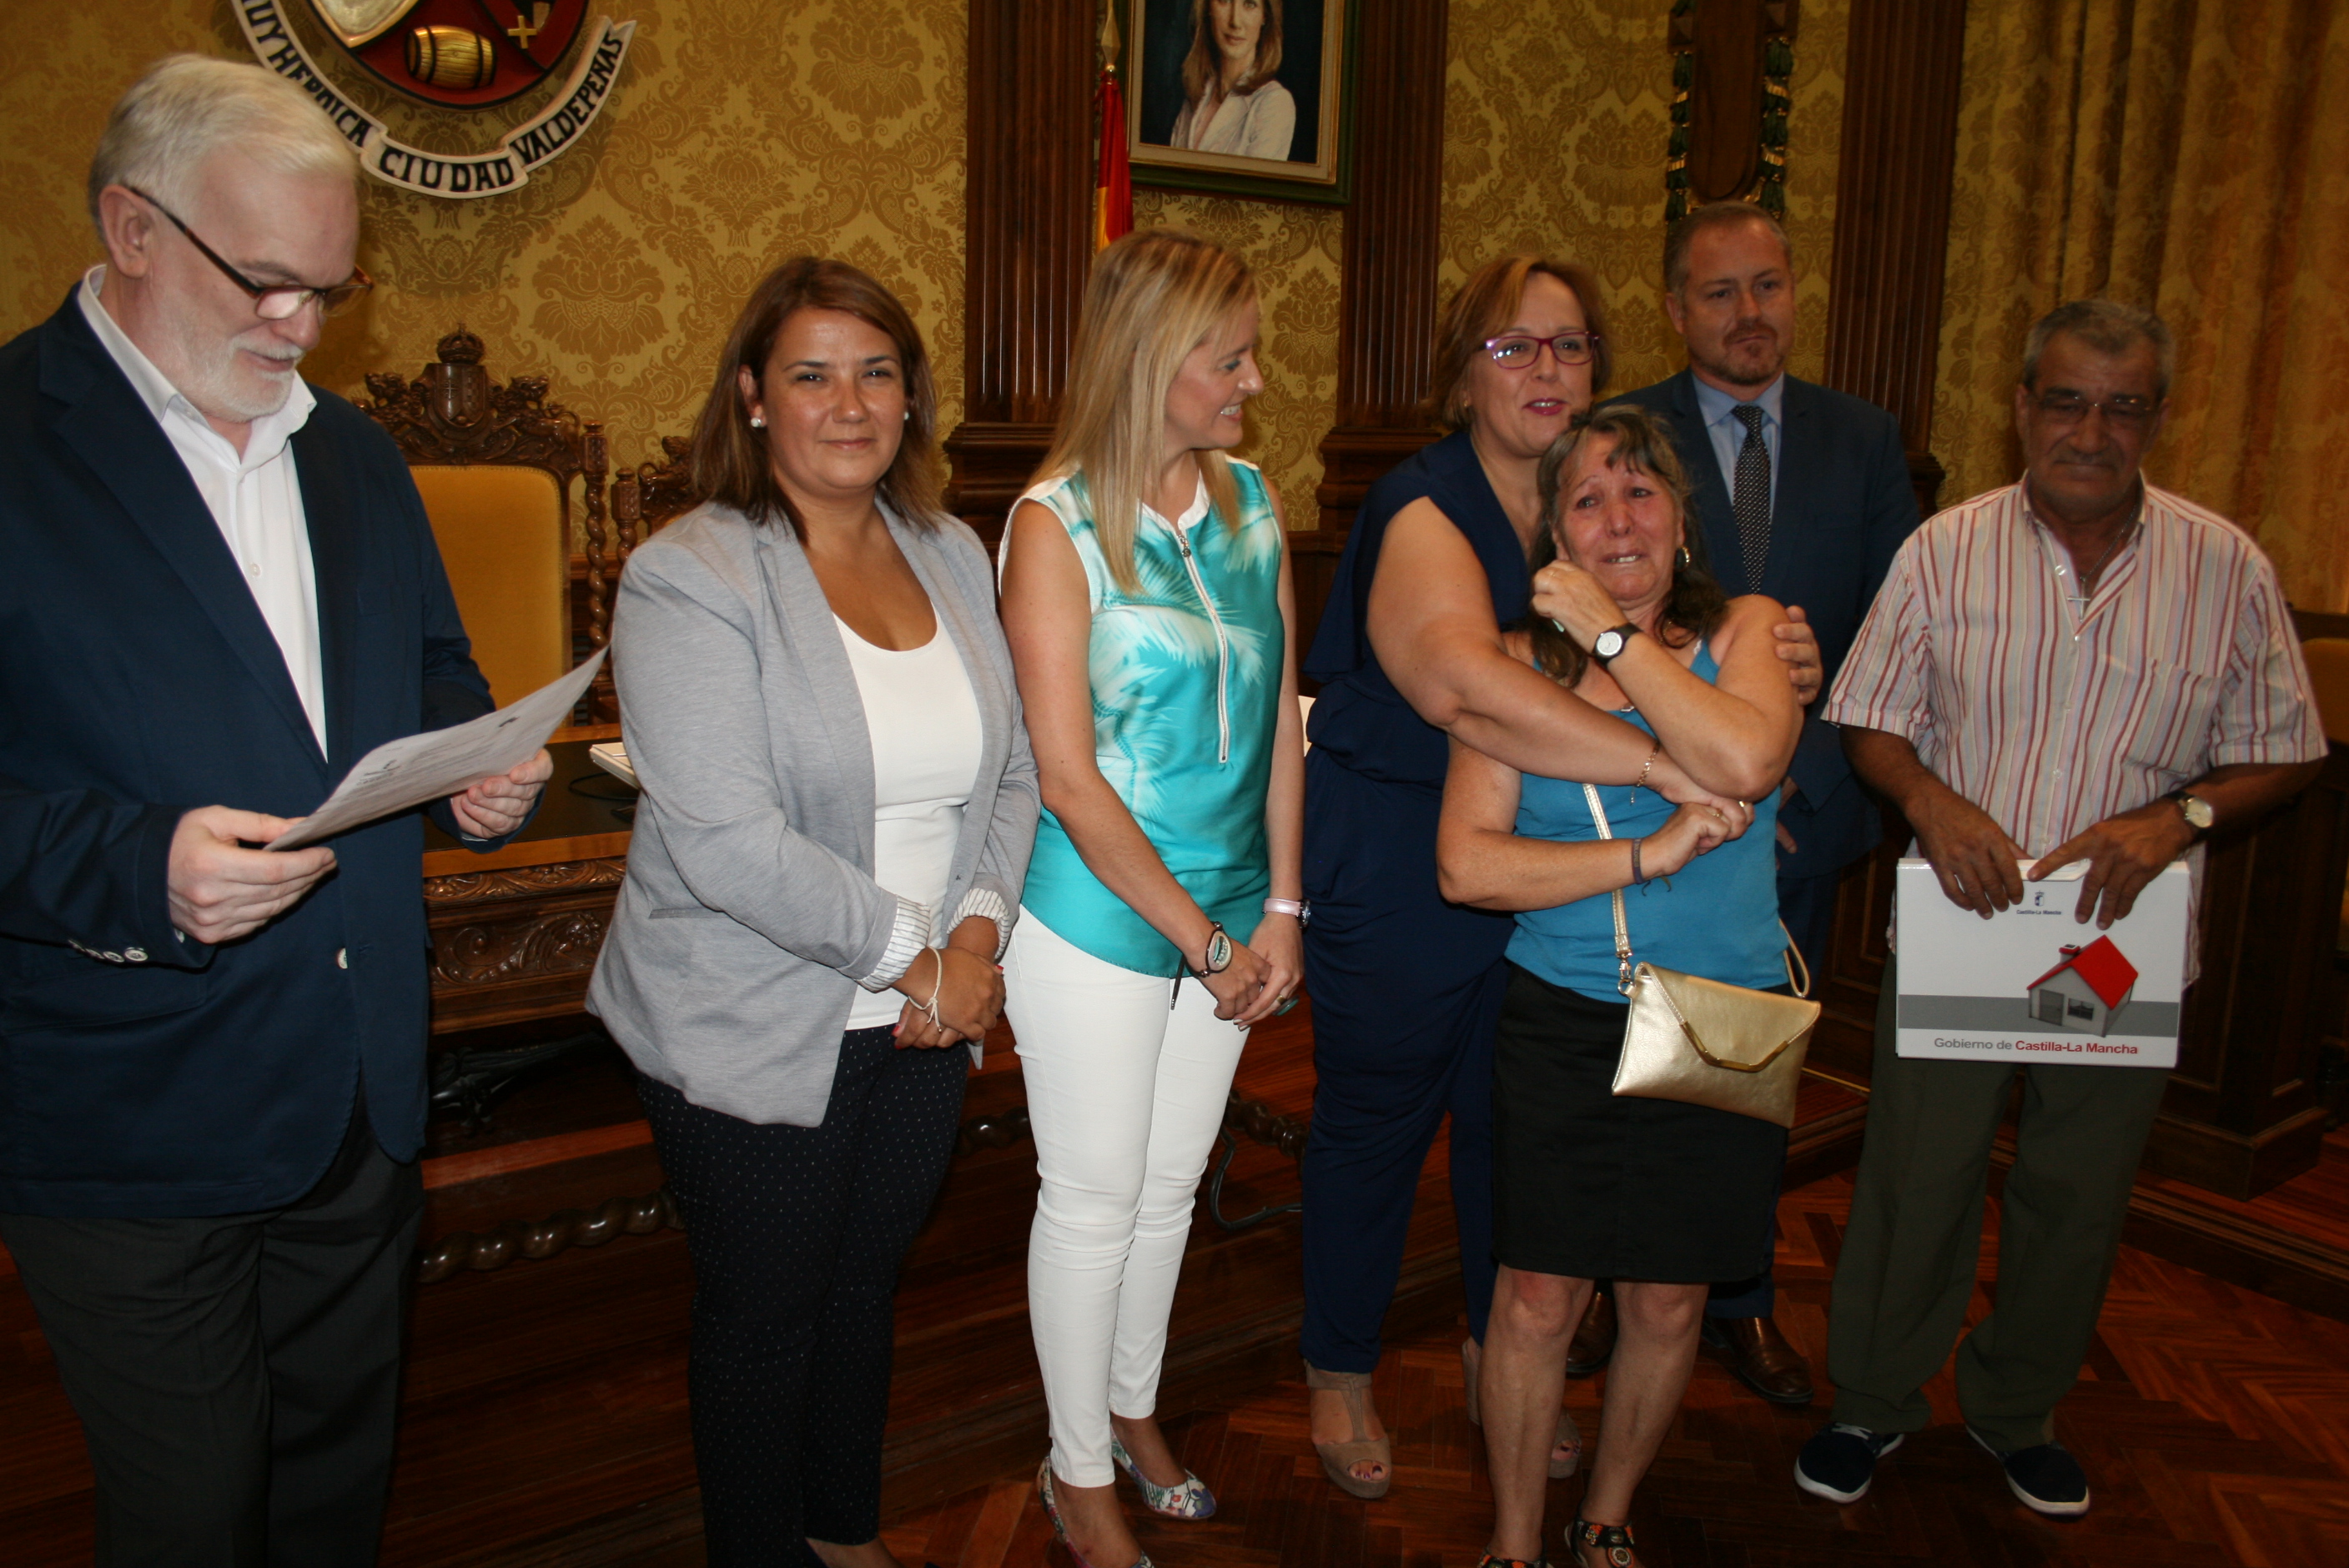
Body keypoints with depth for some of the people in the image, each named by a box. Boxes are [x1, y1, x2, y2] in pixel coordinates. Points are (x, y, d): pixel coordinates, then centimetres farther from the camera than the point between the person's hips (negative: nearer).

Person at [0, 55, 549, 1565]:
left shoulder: (357, 455, 9)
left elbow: (434, 673, 18)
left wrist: (483, 765, -3)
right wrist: (134, 870, -30)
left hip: (363, 1093, 6)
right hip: (136, 1120, -6)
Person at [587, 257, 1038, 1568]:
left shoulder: (954, 556, 5)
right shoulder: (689, 578, -15)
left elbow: (1015, 768, 7)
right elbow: (729, 842, -23)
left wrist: (980, 928, -9)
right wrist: (914, 957, -18)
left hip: (928, 1019, 6)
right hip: (757, 1035, -5)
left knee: (868, 1280, 22)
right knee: (767, 1315, 12)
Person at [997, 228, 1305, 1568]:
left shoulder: (1253, 500, 1)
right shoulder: (1056, 526, -15)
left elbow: (1280, 713, 4)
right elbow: (1069, 777, -18)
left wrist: (1279, 909, -2)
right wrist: (1203, 941, -15)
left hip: (1230, 913, 5)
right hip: (1099, 919, -5)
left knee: (1172, 1180, 19)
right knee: (1094, 1199, 10)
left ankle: (1132, 1406, 43)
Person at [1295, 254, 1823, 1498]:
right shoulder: (1424, 510, -19)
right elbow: (1468, 685, -38)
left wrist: (1766, 679, -8)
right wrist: (1673, 769, -39)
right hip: (1396, 871, -6)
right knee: (1374, 1125, 9)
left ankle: (1498, 1363, 41)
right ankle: (1340, 1375, 32)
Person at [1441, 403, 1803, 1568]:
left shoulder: (1745, 631, 0)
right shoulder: (1521, 665, -2)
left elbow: (1746, 758, -23)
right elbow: (1466, 864, -12)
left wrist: (1613, 631, -18)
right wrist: (1649, 854, -19)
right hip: (1560, 1028, -1)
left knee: (1665, 1307, 14)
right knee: (1537, 1304, 4)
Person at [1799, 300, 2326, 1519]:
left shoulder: (2228, 570, -2)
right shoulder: (1944, 551, -3)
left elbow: (2283, 756, 2)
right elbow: (1871, 724, 0)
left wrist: (2178, 817, -17)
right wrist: (1929, 797, -20)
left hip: (2122, 946, 1)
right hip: (1955, 928, -1)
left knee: (2078, 1197, 15)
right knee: (1915, 1178, 7)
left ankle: (2017, 1411, 39)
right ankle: (1872, 1404, 30)